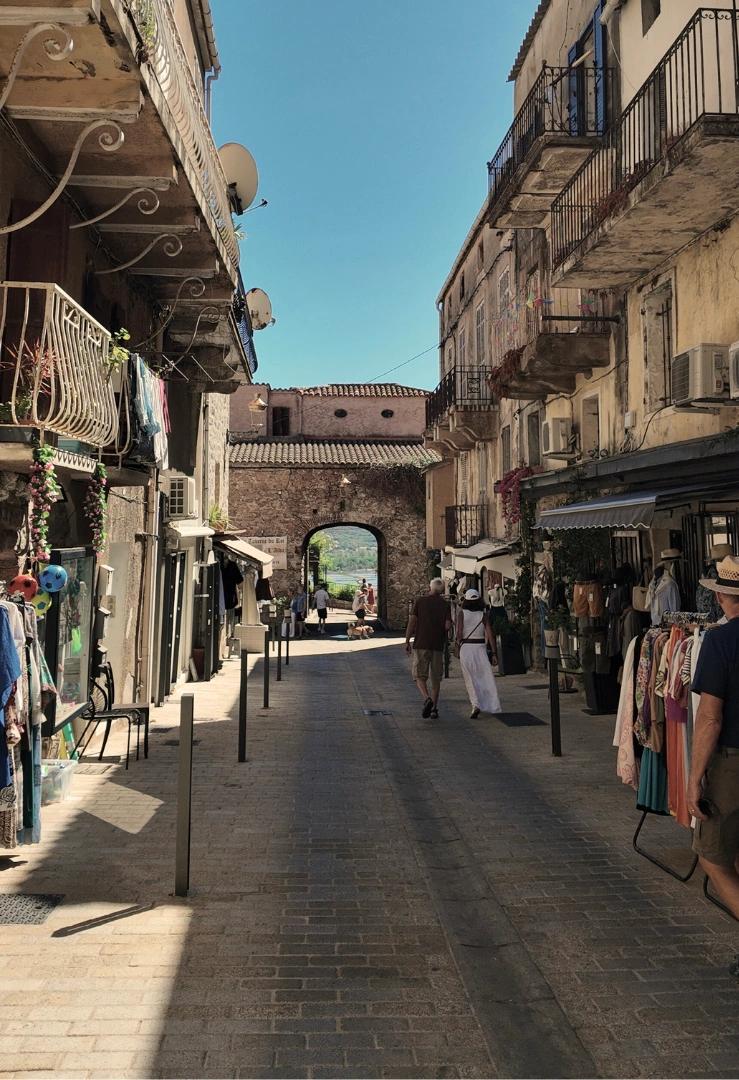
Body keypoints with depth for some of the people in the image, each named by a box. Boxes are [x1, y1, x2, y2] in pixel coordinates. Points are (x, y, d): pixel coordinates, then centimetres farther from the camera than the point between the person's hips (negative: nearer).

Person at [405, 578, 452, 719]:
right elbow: (448, 626, -7)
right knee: (435, 678, 11)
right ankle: (434, 709, 12)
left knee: (419, 676, 3)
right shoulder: (445, 605, 2)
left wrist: (407, 641, 1)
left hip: (421, 644, -2)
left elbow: (412, 621, -5)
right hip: (438, 645, 2)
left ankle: (427, 699, -21)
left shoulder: (420, 601, 0)